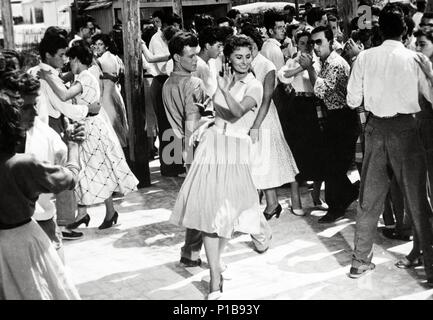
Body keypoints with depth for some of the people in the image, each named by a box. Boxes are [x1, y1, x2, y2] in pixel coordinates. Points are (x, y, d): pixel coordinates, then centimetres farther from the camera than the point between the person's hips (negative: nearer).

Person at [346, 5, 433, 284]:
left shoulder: (365, 57, -1)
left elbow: (353, 101, 1)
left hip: (376, 127, 3)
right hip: (406, 127, -2)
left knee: (370, 198, 11)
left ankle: (361, 261, 18)